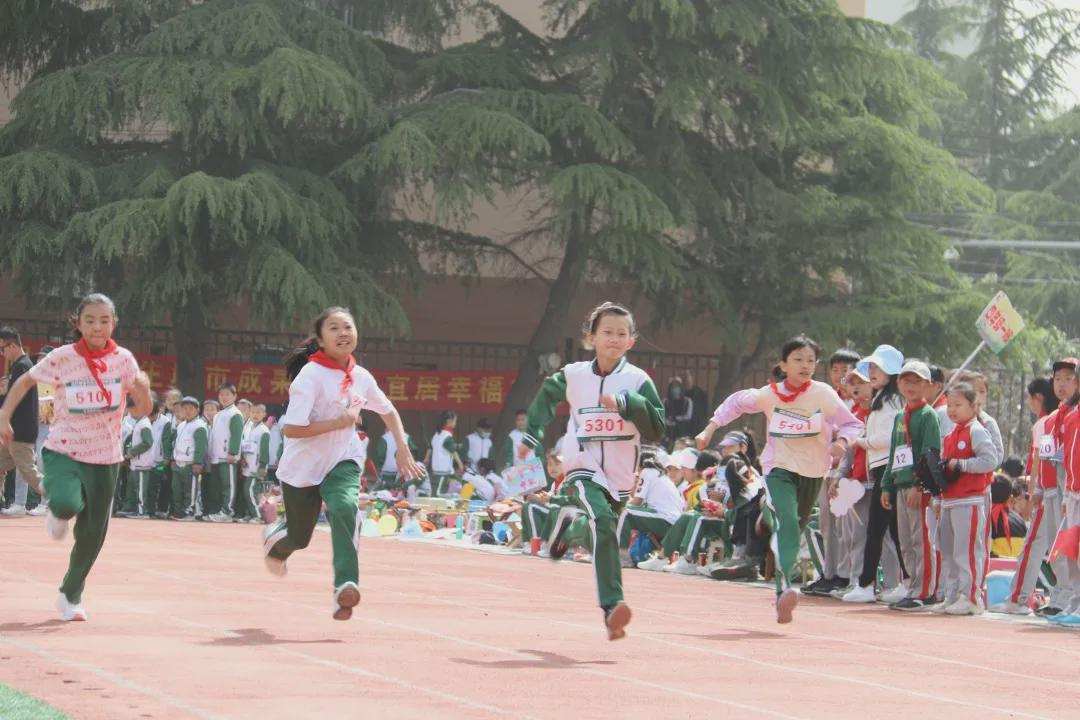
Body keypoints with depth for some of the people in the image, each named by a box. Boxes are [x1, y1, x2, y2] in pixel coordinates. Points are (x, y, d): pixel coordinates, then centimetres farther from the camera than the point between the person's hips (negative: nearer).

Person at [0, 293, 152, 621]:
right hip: (63, 451, -3)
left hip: (105, 458, 3)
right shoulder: (62, 359, -11)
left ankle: (71, 595, 30)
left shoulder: (123, 360, -6)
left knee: (93, 535, 5)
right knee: (68, 504, -32)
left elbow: (143, 410, -2)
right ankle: (59, 512, 8)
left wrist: (143, 391, -23)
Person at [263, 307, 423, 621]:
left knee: (344, 508, -30)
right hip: (302, 467, -3)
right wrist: (338, 422, -28)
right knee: (300, 536, 12)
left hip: (342, 464, 3)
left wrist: (403, 449, 9)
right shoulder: (311, 375, -19)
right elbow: (291, 429, -26)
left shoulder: (361, 377, -2)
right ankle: (275, 540, 51)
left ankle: (346, 586, -36)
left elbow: (388, 411, 18)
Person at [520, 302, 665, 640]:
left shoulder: (638, 381, -3)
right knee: (603, 522, -26)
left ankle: (567, 525, 49)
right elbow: (547, 396, 23)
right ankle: (612, 606, -33)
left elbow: (657, 429, -11)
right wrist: (531, 435, 27)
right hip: (584, 468, -2)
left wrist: (625, 403, -22)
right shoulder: (574, 376, 1)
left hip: (620, 475, 2)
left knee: (604, 530, 14)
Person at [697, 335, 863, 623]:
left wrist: (841, 442, -23)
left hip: (813, 472, 2)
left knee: (795, 530, 17)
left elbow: (852, 424, -2)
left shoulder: (824, 394, -8)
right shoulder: (769, 394, -6)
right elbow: (736, 403, 10)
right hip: (779, 469, -2)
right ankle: (784, 590, -38)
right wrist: (710, 429, 3)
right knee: (786, 525, -25)